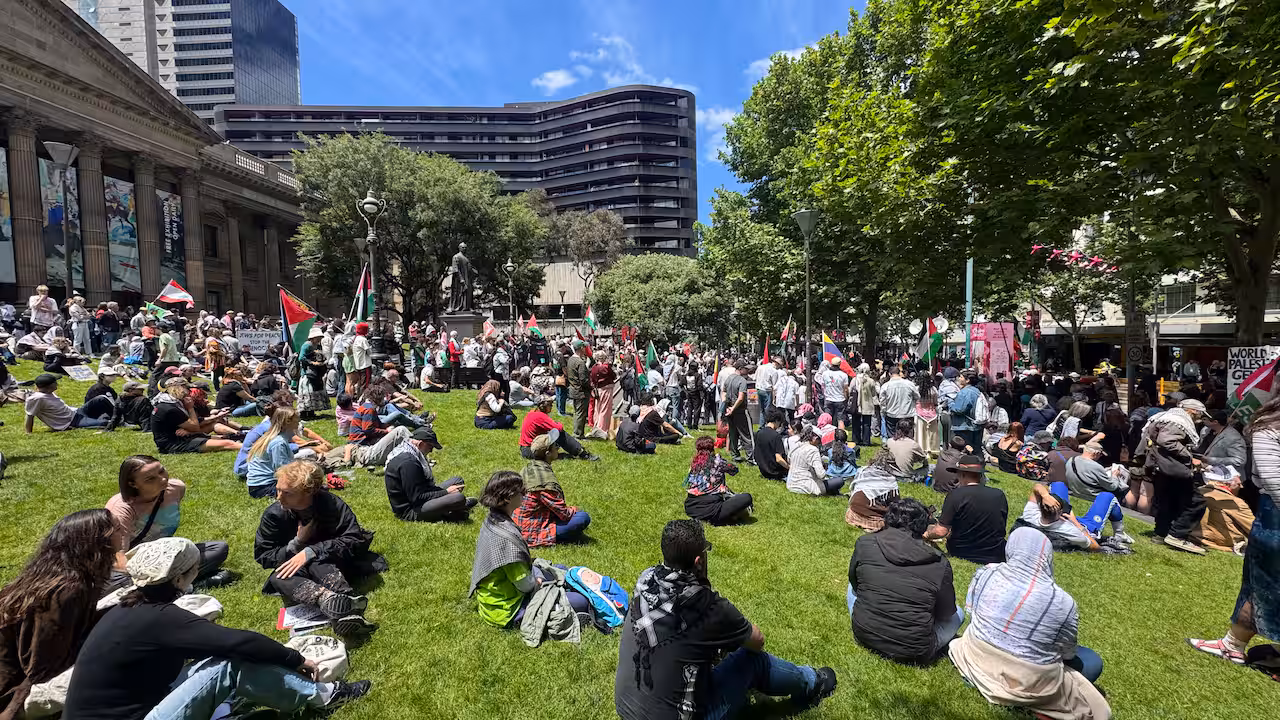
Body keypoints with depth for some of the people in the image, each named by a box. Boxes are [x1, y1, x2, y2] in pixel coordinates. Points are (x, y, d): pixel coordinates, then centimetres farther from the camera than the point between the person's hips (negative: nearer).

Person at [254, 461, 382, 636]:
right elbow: (262, 556, -2)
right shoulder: (273, 514, -10)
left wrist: (310, 552, -31)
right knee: (278, 579, -31)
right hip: (295, 571, 3)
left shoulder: (331, 504, -18)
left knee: (317, 562, -35)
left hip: (334, 566, -2)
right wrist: (297, 543, -18)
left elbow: (354, 540, -24)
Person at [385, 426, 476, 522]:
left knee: (457, 480, 15)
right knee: (459, 498, -28)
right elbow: (417, 498, -25)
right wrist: (446, 492, -17)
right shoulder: (408, 462, -24)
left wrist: (444, 491, 4)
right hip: (410, 511, -11)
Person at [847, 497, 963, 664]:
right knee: (958, 614, 22)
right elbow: (946, 613, 1)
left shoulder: (865, 543, -8)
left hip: (864, 637, 1)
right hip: (912, 653, 0)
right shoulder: (940, 564, -12)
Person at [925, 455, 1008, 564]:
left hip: (962, 555, -3)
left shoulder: (955, 495, -18)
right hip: (996, 558, 3)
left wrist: (926, 534, 2)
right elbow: (1001, 529, 10)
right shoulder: (999, 495, -5)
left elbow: (941, 531, -19)